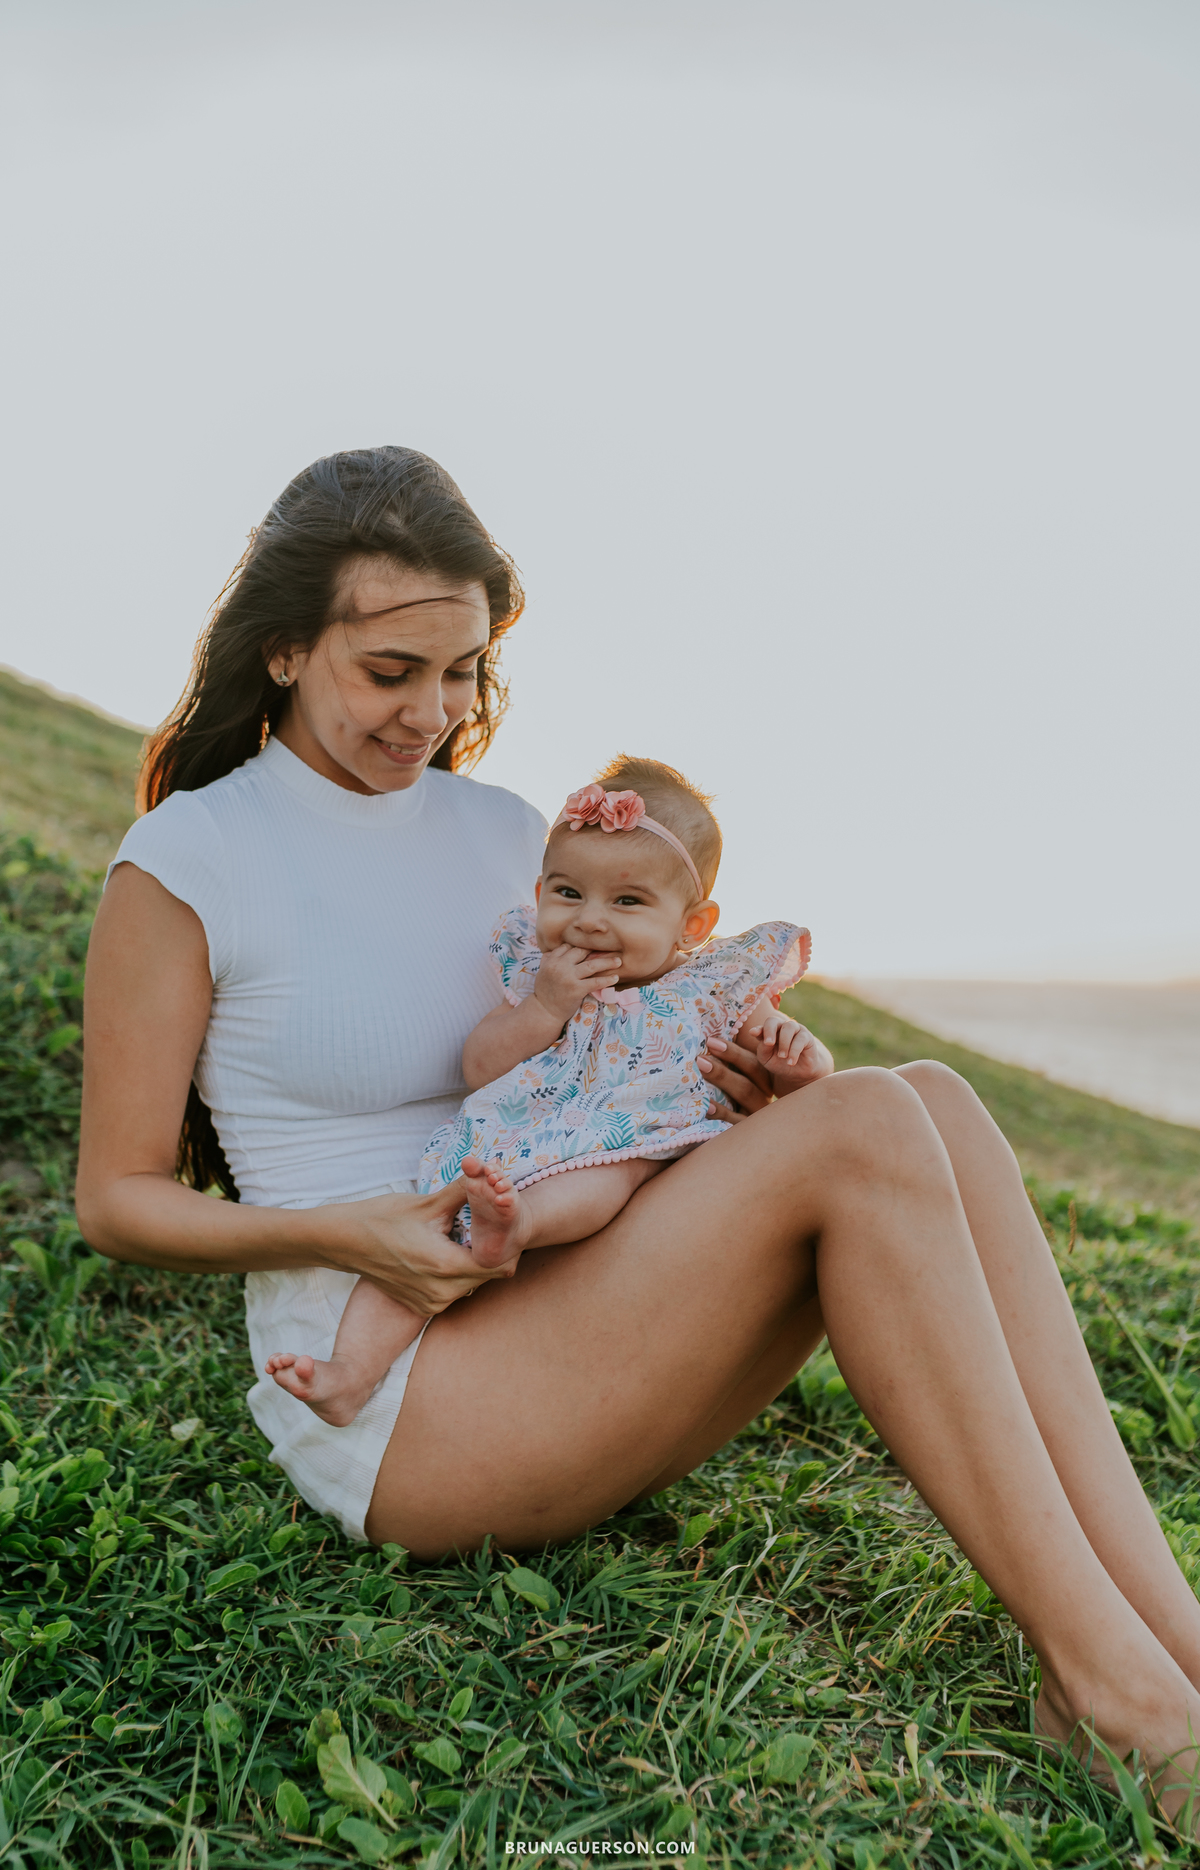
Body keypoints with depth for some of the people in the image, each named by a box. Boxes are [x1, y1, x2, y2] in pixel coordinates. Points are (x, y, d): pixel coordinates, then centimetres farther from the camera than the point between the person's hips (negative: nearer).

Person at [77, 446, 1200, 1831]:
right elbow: (114, 1200, -1)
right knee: (864, 1134, -24)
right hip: (392, 1402, -6)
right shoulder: (183, 864, -5)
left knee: (935, 1101, -17)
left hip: (562, 1339, 6)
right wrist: (342, 1236, -19)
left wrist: (713, 1087, -4)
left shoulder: (504, 831, 11)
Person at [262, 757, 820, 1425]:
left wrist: (797, 1056, -14)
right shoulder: (538, 970, 12)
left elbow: (809, 1075, 11)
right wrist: (544, 1007, -10)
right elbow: (479, 1069, 5)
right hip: (507, 1156, 3)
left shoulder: (711, 989, 7)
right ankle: (353, 1374, -18)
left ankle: (516, 1221, -56)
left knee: (625, 1152, -35)